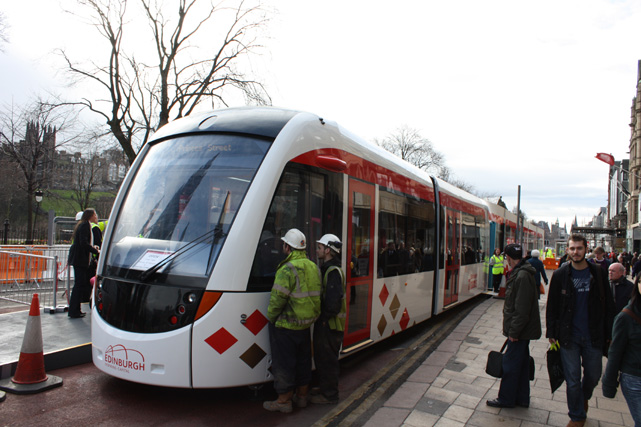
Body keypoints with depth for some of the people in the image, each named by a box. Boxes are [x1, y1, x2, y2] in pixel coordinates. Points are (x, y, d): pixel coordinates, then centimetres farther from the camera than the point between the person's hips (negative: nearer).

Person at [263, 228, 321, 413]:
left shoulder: (288, 269, -20)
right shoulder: (313, 267, 5)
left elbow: (278, 298, -23)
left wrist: (271, 317, -8)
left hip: (286, 325, -8)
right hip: (306, 324, 8)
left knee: (283, 363, 5)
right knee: (303, 360, 18)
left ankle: (284, 400, 15)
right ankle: (302, 396, 31)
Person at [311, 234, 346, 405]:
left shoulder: (333, 271, -19)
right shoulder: (327, 268, 14)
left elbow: (333, 299, -27)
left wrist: (324, 317, -17)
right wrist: (320, 317, 10)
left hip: (330, 325, -10)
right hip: (325, 322, 10)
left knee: (327, 359, 1)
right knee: (322, 357, 20)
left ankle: (329, 394, 14)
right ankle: (325, 389, 33)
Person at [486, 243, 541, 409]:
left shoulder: (522, 277, -23)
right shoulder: (520, 273, 9)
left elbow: (522, 310, -25)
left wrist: (514, 331, -19)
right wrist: (513, 329, 18)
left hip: (520, 329, -10)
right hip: (522, 329, 10)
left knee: (510, 364, 1)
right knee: (521, 363, 17)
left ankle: (506, 399, 13)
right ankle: (521, 398, 29)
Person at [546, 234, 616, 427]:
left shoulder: (598, 273, -2)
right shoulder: (560, 275, -3)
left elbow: (608, 305, 4)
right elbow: (551, 306, 3)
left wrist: (609, 333, 2)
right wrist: (552, 333, 1)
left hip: (593, 336, 1)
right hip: (569, 336, -1)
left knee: (594, 375, 14)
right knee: (572, 380, 5)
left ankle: (584, 397, 46)